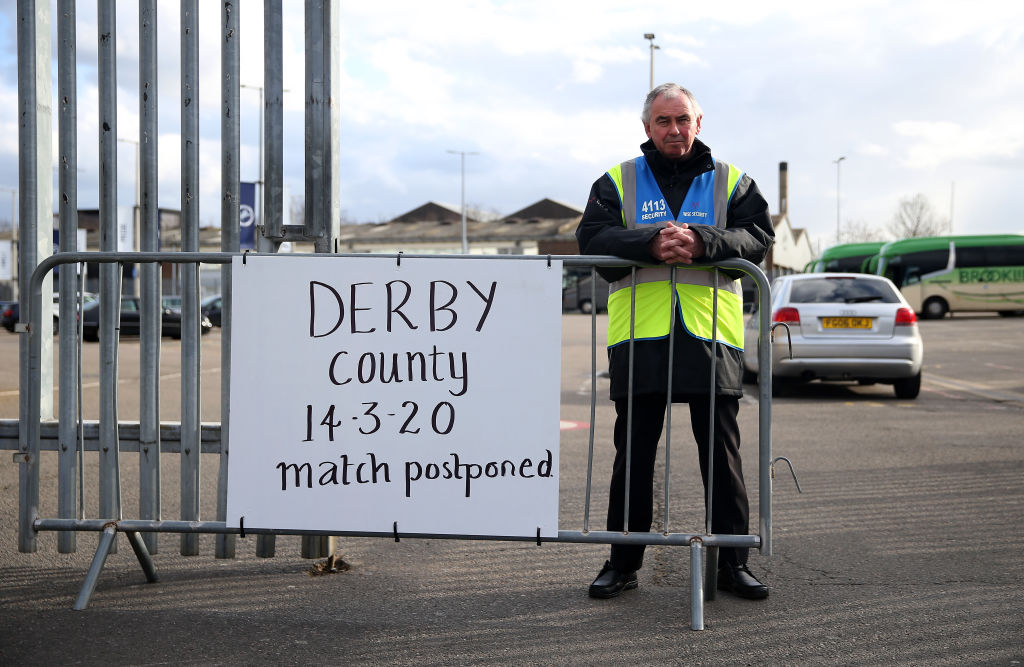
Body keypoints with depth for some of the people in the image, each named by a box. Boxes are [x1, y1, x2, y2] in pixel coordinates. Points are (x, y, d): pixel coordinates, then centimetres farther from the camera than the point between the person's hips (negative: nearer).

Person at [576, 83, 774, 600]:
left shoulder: (731, 182, 12)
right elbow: (593, 238, -3)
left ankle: (732, 562, 17)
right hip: (639, 338, 0)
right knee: (633, 455, 7)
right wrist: (651, 243, -19)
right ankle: (623, 562, 18)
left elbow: (758, 237, -1)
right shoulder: (617, 182, 12)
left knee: (722, 454, 5)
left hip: (712, 338, 0)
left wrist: (701, 242, -19)